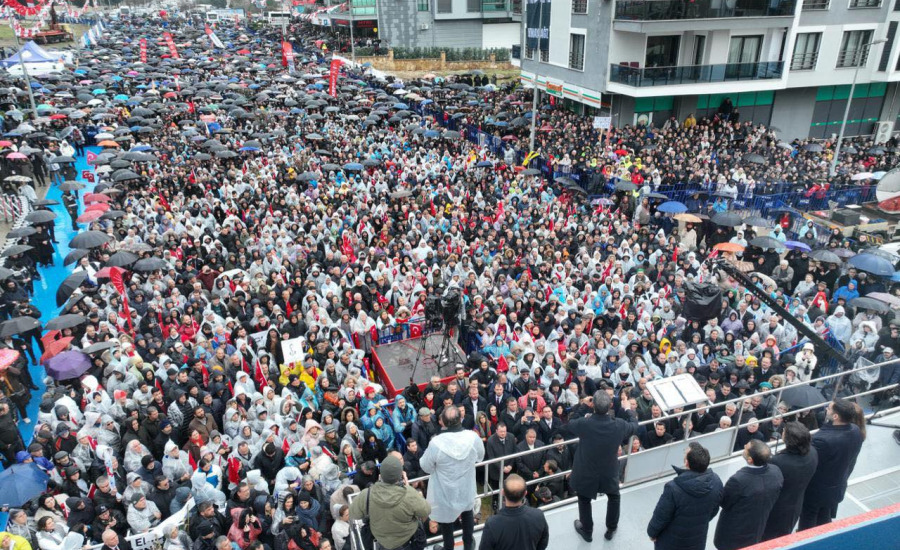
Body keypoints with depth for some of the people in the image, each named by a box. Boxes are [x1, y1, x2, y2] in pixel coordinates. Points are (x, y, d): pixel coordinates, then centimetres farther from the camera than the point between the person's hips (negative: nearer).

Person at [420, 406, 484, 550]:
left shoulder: (436, 442, -32)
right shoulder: (473, 437, -23)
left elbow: (426, 466, -15)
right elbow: (480, 457, -2)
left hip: (446, 491, -3)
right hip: (467, 488, 3)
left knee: (447, 518, 21)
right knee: (467, 514, 30)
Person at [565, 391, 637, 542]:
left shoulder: (584, 424, -28)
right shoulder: (619, 425, -23)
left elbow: (568, 425, -3)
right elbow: (634, 426, 2)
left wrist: (586, 417, 12)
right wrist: (628, 409, 20)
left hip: (586, 474, -1)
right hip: (609, 473, 1)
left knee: (584, 500, 24)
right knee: (614, 497, 31)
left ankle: (587, 531, 43)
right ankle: (611, 529, 46)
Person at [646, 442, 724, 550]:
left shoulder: (674, 488, -37)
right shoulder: (716, 482, -20)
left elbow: (660, 517, -21)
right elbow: (714, 511, -1)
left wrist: (652, 532, -1)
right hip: (698, 541, 4)